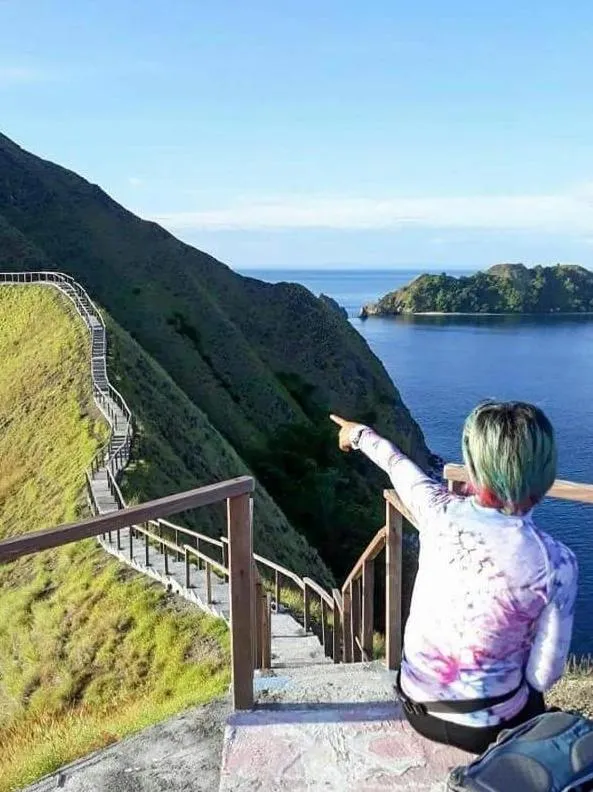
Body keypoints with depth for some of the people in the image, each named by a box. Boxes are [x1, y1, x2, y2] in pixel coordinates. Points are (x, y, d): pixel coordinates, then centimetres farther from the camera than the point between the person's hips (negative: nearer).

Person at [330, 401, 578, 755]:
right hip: (488, 727, -3)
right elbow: (545, 675, -15)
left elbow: (400, 467, 6)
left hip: (419, 709, 3)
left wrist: (361, 434, 27)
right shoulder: (556, 562, -25)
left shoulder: (441, 512, -17)